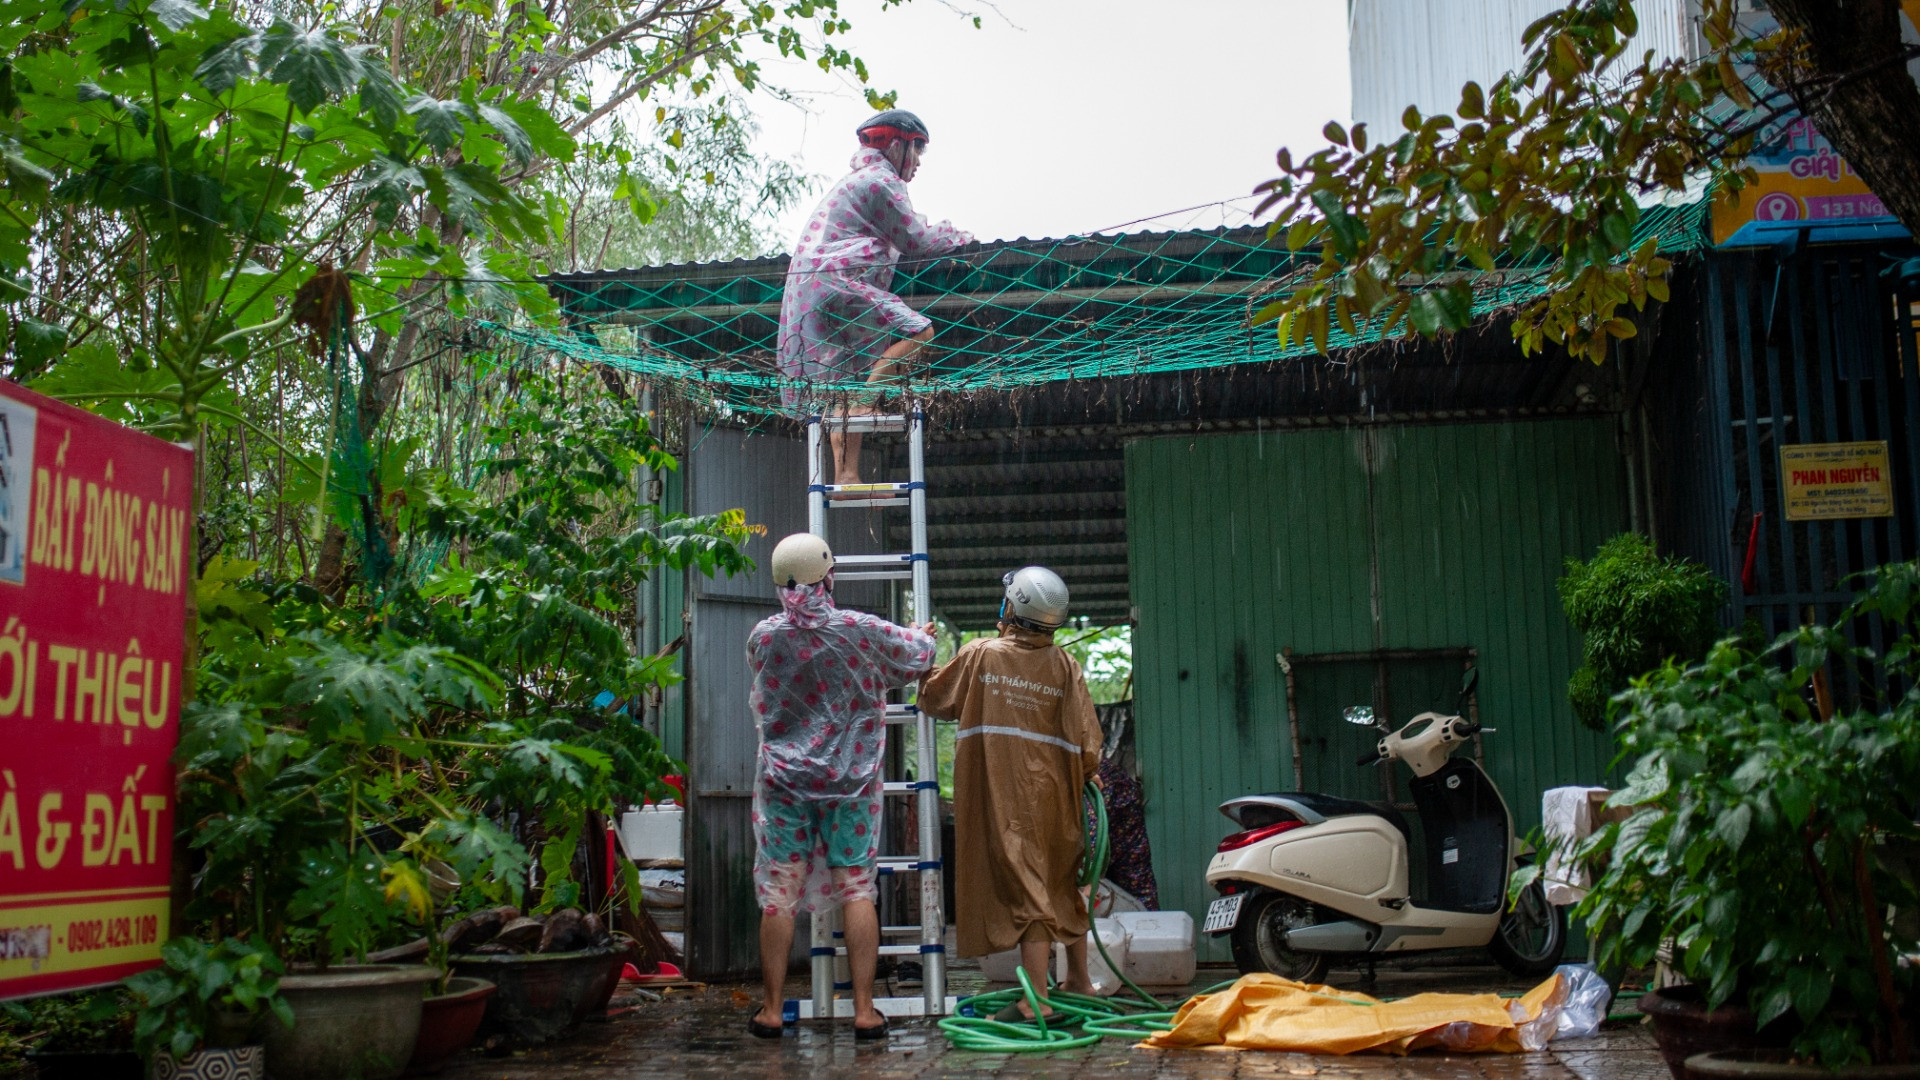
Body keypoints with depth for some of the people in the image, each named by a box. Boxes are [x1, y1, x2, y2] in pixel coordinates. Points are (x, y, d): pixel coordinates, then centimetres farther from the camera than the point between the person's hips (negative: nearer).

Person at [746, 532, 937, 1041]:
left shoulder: (763, 637, -5)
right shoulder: (862, 631, -8)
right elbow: (917, 656, 8)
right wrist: (924, 635, 33)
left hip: (784, 780, 1)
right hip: (850, 780, 0)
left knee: (778, 894, 6)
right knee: (857, 889, 4)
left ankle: (771, 1010, 11)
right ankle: (864, 1010, 5)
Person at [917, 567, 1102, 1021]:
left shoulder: (980, 655, -5)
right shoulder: (1064, 666, 0)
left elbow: (934, 699, 10)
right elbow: (1087, 742, -3)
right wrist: (1076, 779, 15)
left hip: (1001, 796, -3)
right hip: (1052, 796, 3)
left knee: (1026, 887, -3)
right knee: (1061, 883, 19)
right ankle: (1079, 981, 30)